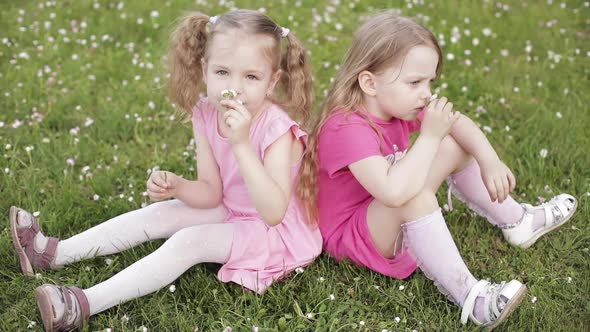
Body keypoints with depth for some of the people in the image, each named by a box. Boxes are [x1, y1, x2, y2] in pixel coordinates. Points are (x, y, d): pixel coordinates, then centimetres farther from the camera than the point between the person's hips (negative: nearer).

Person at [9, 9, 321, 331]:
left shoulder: (276, 129, -30)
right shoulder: (206, 115, -10)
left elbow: (273, 213, -41)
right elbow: (211, 193, -2)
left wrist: (241, 144, -47)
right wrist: (176, 186, -24)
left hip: (275, 231, -7)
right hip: (230, 211, 7)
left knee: (189, 240, -23)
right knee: (159, 213, 0)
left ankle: (83, 305, -22)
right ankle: (55, 253, 8)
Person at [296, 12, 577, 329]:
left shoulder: (397, 105, -7)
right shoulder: (347, 128, -34)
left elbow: (458, 123, 4)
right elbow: (394, 191, -48)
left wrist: (490, 160, -14)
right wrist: (429, 136, -37)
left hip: (395, 220, 9)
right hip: (351, 235, -9)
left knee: (454, 147, 7)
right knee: (415, 195, -37)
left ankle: (516, 220, 22)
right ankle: (467, 296, -28)